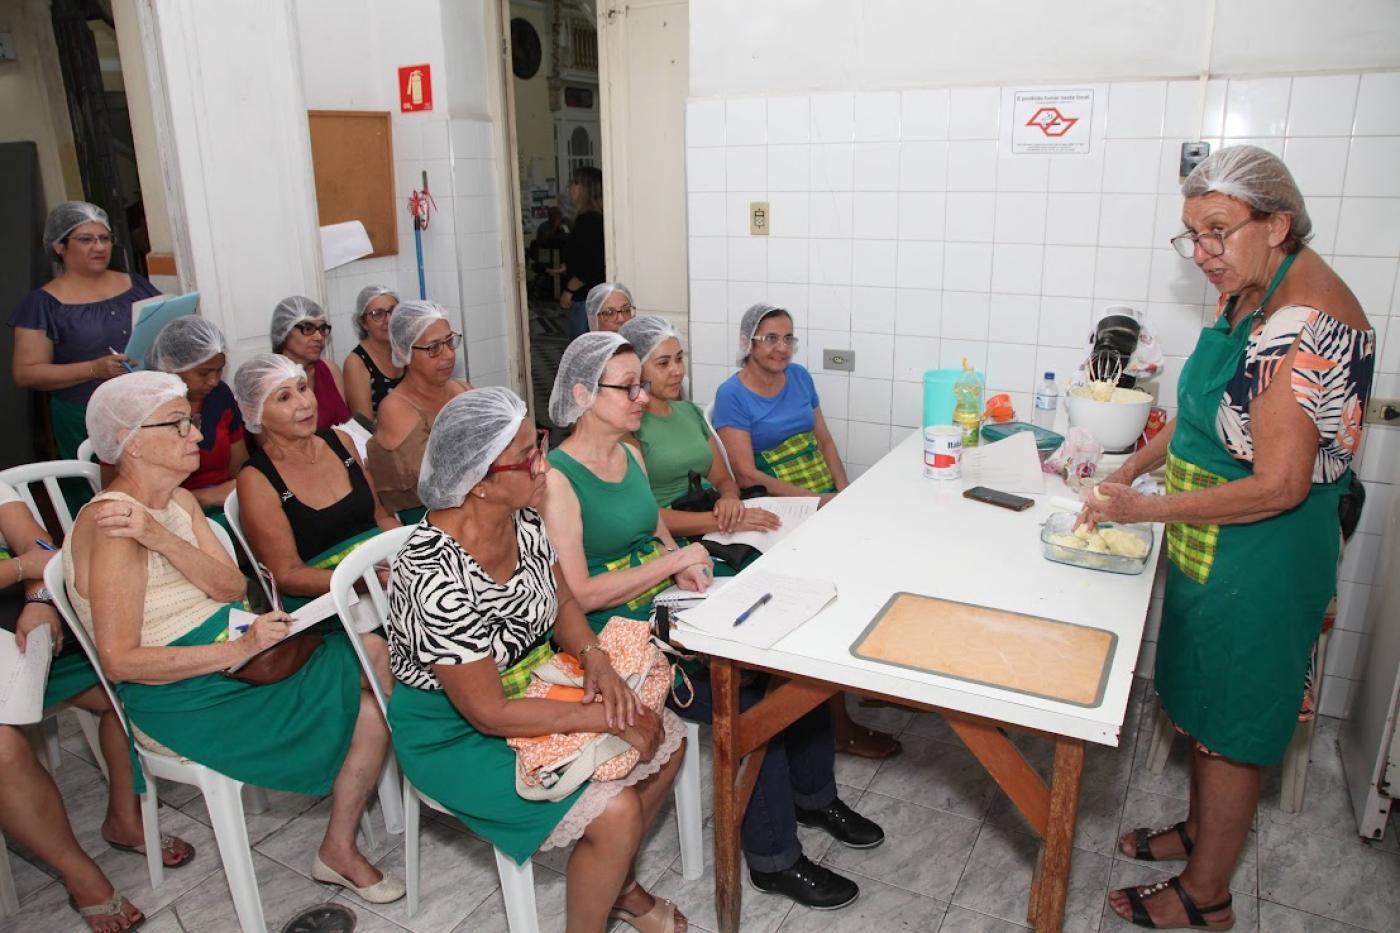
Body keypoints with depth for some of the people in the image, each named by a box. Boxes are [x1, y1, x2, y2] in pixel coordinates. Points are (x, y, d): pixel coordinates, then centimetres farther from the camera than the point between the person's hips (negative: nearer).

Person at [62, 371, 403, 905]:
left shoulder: (179, 502, 9)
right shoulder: (111, 527, -18)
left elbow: (233, 588, -5)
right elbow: (120, 660, -22)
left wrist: (161, 537, -21)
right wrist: (240, 649, -28)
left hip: (230, 653, 8)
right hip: (183, 703, -8)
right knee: (371, 710, -15)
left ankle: (340, 851, 3)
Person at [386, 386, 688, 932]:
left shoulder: (522, 518, -11)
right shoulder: (438, 579, -34)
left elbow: (563, 604, 4)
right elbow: (488, 713, -28)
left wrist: (595, 658, -16)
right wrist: (609, 718, -23)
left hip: (530, 683, 8)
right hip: (456, 731, -8)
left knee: (667, 740, 4)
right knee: (616, 813, -20)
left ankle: (619, 883, 26)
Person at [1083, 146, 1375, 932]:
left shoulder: (1307, 320, -25)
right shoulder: (1248, 294, 4)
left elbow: (1279, 486, -27)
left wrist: (1146, 508, -21)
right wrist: (1135, 465, 6)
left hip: (1262, 555, -9)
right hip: (1211, 543, 9)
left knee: (1231, 726, 7)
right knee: (1204, 704, 23)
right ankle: (1201, 830, 45)